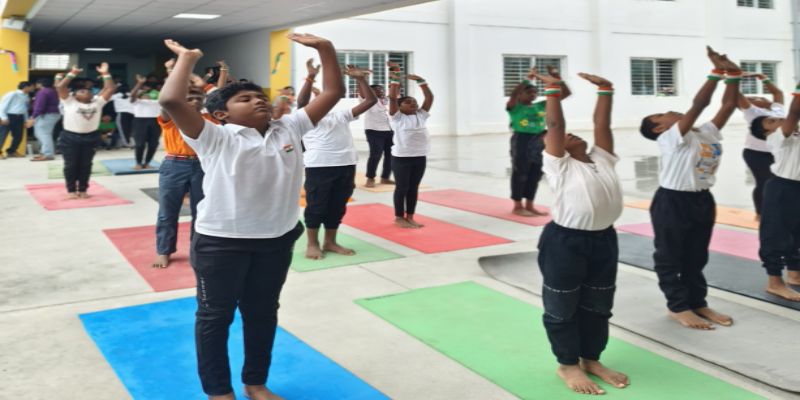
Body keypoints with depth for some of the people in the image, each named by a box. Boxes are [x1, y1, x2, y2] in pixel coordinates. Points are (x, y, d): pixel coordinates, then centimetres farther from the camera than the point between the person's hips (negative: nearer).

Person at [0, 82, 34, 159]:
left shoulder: (26, 97, 12)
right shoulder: (12, 94, -9)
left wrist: (26, 120, 18)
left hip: (19, 117, 7)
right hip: (9, 116, -7)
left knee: (18, 136, 8)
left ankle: (11, 151, 24)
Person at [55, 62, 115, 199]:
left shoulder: (97, 101, 9)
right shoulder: (69, 101, 1)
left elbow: (110, 89, 5)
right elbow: (60, 87, -10)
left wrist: (105, 74, 1)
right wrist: (72, 74, -8)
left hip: (90, 138, 3)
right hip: (70, 137, -3)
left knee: (86, 165, 9)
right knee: (71, 165, 3)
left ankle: (83, 189, 19)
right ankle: (71, 190, 13)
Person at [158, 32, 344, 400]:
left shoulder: (288, 129, 3)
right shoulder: (216, 138, -10)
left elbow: (333, 93, 5)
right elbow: (171, 101, -24)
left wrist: (325, 48, 1)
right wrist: (187, 59, -14)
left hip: (277, 240, 5)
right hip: (220, 242, -4)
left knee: (263, 313, 19)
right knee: (215, 316, 10)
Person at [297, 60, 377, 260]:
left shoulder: (341, 115, 21)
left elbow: (371, 101, 16)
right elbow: (301, 101, -17)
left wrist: (359, 79, 7)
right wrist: (311, 77, -23)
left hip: (346, 166, 6)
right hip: (319, 166, -5)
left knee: (338, 206, 11)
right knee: (316, 206, 1)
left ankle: (330, 242, 23)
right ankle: (312, 244, 13)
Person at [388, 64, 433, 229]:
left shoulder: (421, 115, 8)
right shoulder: (397, 117, -3)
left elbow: (430, 97, 4)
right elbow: (392, 98, -12)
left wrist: (421, 81, -1)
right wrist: (395, 81, -11)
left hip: (420, 157, 5)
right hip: (401, 157, -5)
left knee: (414, 187, 10)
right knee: (402, 187, 2)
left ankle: (410, 217, 19)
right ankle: (399, 217, 11)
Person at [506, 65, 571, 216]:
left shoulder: (541, 106, 7)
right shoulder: (515, 107, -6)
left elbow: (566, 93, 7)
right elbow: (513, 94, -30)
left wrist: (557, 77, -6)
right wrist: (528, 79, -32)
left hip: (538, 141, 6)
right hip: (521, 140, -6)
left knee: (535, 174, 11)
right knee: (520, 173, 3)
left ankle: (529, 205, 22)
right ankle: (518, 206, 13)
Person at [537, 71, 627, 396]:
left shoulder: (602, 159, 13)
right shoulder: (559, 165, -2)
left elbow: (602, 124, 12)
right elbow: (554, 126, -6)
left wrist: (604, 89, 11)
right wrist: (553, 89, -4)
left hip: (604, 240, 6)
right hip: (565, 242, -6)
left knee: (598, 307, 17)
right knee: (563, 308, 6)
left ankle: (591, 360, 33)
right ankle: (567, 365, 21)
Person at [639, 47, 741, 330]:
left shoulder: (707, 133, 8)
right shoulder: (671, 139, -14)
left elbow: (729, 105, 3)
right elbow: (698, 104, -22)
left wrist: (733, 76, -5)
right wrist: (717, 72, -18)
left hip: (701, 200, 7)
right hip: (672, 202, -7)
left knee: (697, 257, 16)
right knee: (670, 257, 5)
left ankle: (697, 302, 26)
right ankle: (678, 306, 14)